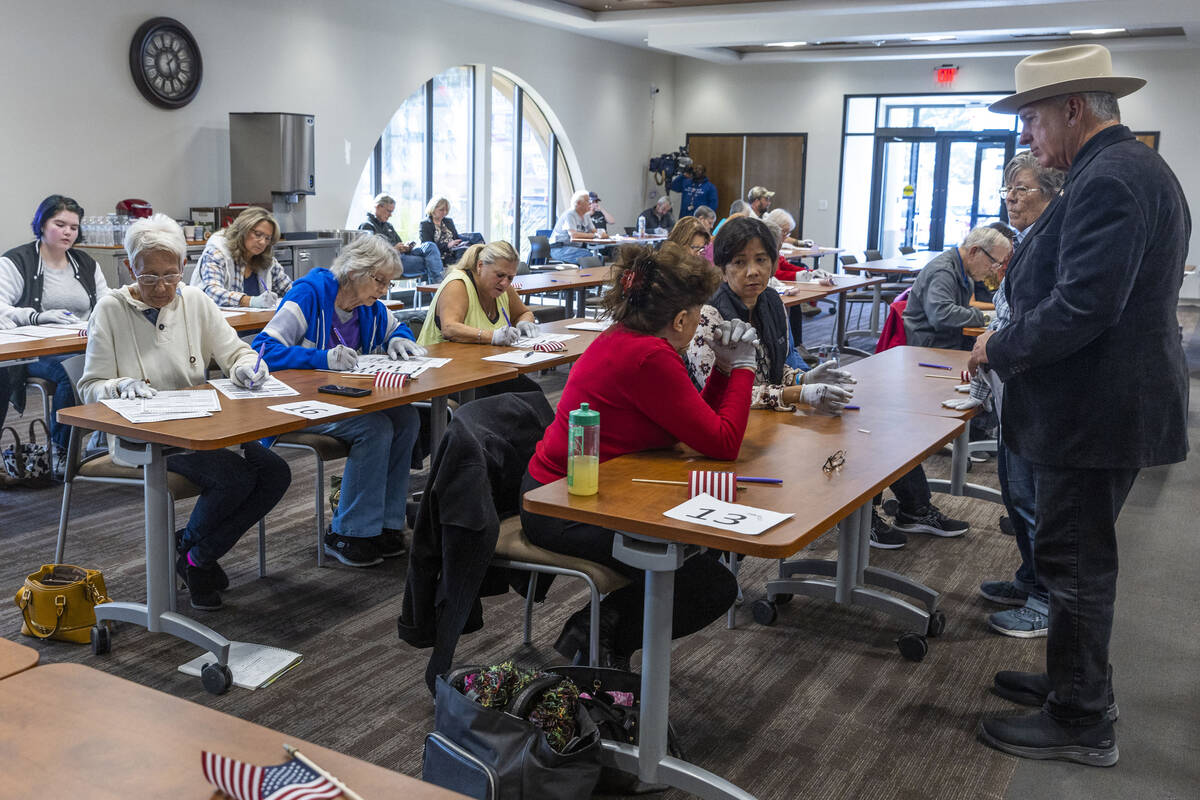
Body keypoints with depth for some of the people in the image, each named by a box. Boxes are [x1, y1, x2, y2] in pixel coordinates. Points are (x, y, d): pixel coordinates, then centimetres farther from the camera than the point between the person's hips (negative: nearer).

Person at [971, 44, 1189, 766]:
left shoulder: (1108, 180, -21)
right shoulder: (1136, 167, 13)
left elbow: (1080, 307, -28)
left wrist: (1000, 349, -13)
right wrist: (1012, 340, 13)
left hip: (1095, 410, -10)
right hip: (1118, 400, 10)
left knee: (1075, 564, 1)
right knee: (1082, 557, 21)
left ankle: (1082, 724, 15)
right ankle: (1076, 681, 36)